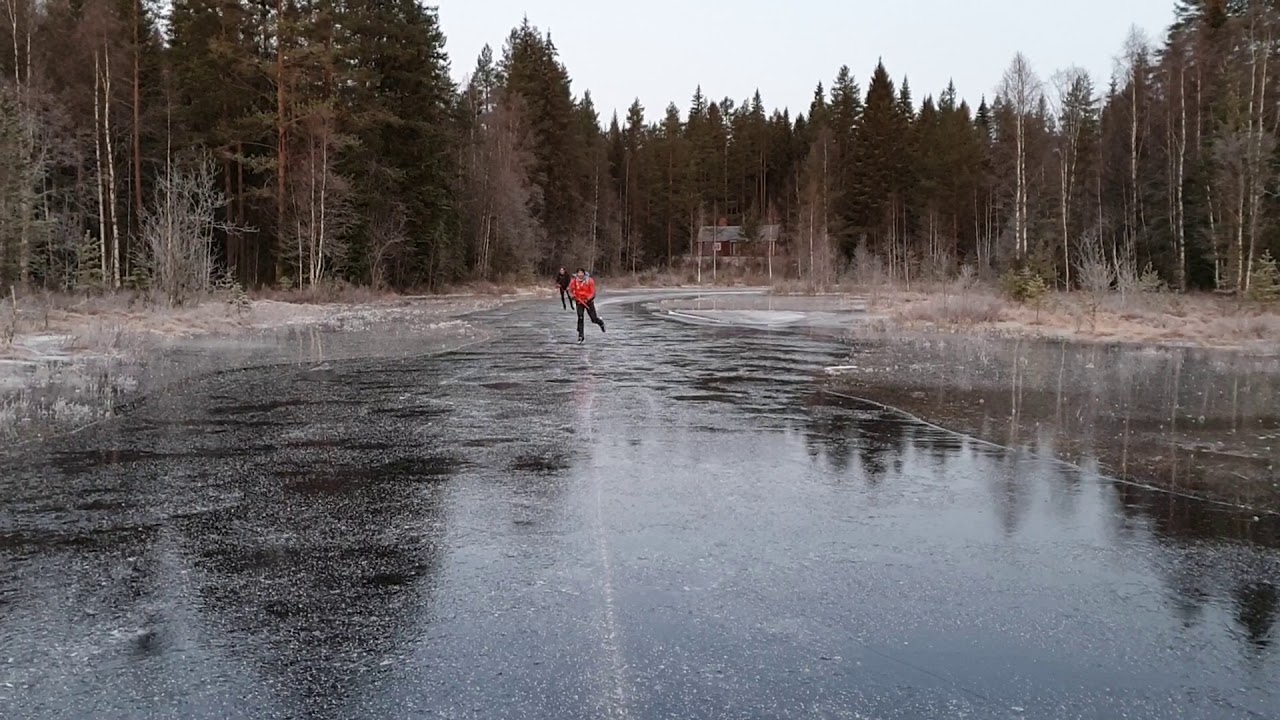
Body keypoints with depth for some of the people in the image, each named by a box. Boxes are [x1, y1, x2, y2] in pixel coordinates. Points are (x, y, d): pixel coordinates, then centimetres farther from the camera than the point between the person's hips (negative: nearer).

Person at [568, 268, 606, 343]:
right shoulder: (574, 281, -9)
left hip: (588, 301, -1)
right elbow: (570, 290, 6)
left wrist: (587, 299, -27)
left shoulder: (590, 281, -15)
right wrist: (573, 296, -14)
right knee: (580, 318, -12)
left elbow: (593, 293, -13)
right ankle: (580, 336, -3)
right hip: (579, 302, 1)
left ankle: (601, 323, 39)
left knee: (594, 319, 2)